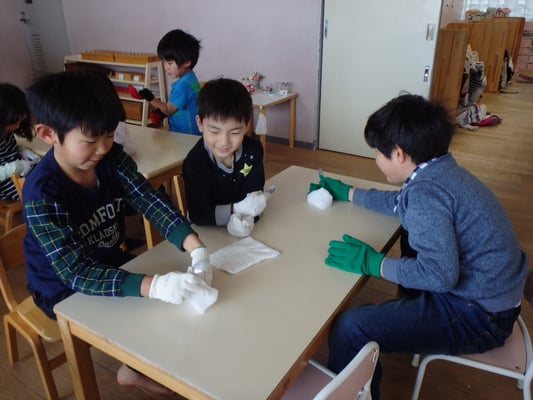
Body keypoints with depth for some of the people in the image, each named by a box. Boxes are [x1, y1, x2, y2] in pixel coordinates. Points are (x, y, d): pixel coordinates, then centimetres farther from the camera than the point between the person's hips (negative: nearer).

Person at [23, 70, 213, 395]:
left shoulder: (112, 158, -15)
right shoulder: (41, 192, -31)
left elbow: (152, 203, -24)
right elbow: (77, 272, -37)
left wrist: (194, 245, -42)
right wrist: (152, 286, -52)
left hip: (109, 261, 6)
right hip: (64, 288, -5)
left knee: (172, 294, 1)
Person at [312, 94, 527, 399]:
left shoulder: (426, 191, -25)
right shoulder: (441, 171, 4)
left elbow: (440, 274, -30)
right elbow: (399, 203, 21)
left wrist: (372, 263, -21)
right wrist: (346, 192, 26)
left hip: (478, 316, -10)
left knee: (349, 328, -22)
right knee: (409, 237, 32)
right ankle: (410, 313, 46)